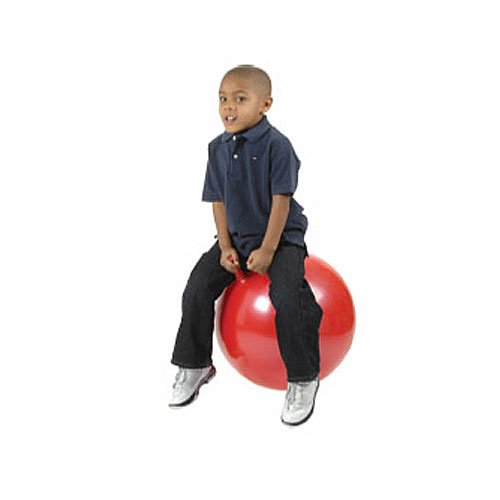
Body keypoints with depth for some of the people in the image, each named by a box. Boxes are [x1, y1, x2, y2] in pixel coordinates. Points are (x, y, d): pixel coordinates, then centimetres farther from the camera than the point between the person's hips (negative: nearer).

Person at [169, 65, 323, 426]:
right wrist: (226, 247, -4)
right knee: (196, 291, -5)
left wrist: (267, 251, -17)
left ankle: (303, 380, -9)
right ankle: (194, 367, 15)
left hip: (281, 237, -6)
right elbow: (218, 201, 4)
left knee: (286, 298, -26)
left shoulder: (276, 146, -16)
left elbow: (281, 200, -16)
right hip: (236, 237, 6)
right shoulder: (218, 148, 1)